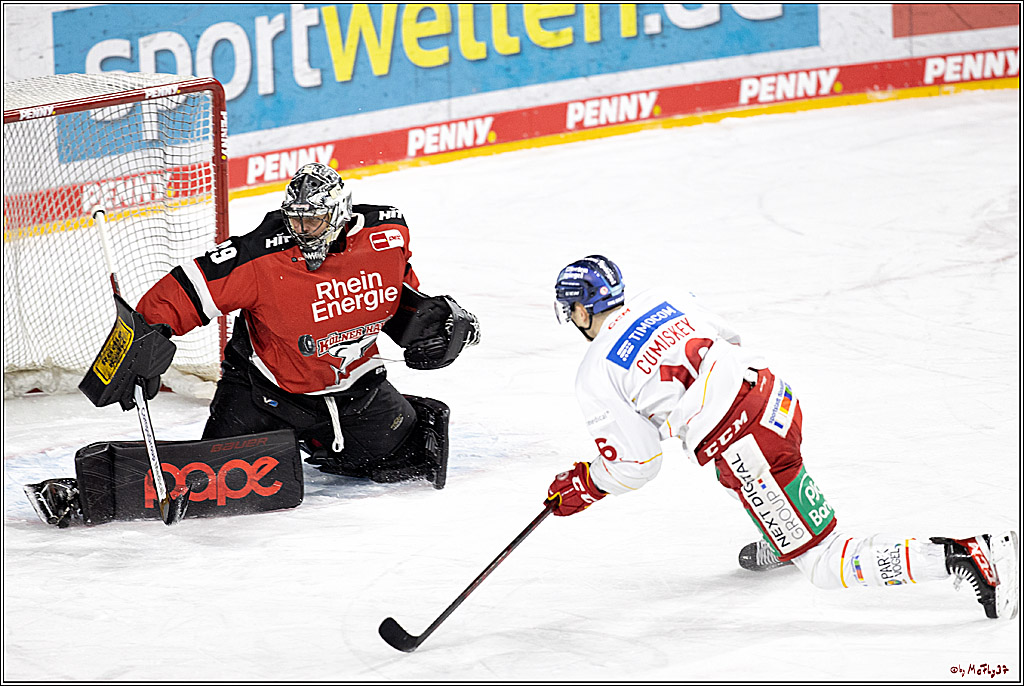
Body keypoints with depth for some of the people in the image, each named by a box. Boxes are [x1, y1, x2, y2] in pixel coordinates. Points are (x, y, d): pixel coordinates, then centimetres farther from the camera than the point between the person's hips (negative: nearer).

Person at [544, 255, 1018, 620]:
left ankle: (959, 557, -17)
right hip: (776, 399, 8)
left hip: (747, 451, -8)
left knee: (826, 566, -2)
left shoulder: (596, 376, -3)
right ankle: (779, 543, 53)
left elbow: (636, 464, -2)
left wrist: (583, 487, 16)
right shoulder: (657, 299, 15)